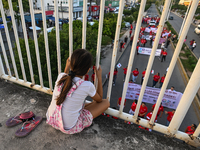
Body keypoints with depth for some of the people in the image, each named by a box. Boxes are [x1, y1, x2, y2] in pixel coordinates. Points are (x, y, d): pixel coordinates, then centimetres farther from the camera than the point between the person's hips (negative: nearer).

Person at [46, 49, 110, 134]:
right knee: (106, 103, -1)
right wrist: (99, 77, 1)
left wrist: (66, 68, 19)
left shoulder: (61, 76, -13)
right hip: (69, 128, -6)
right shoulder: (87, 86, -26)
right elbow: (99, 99, -2)